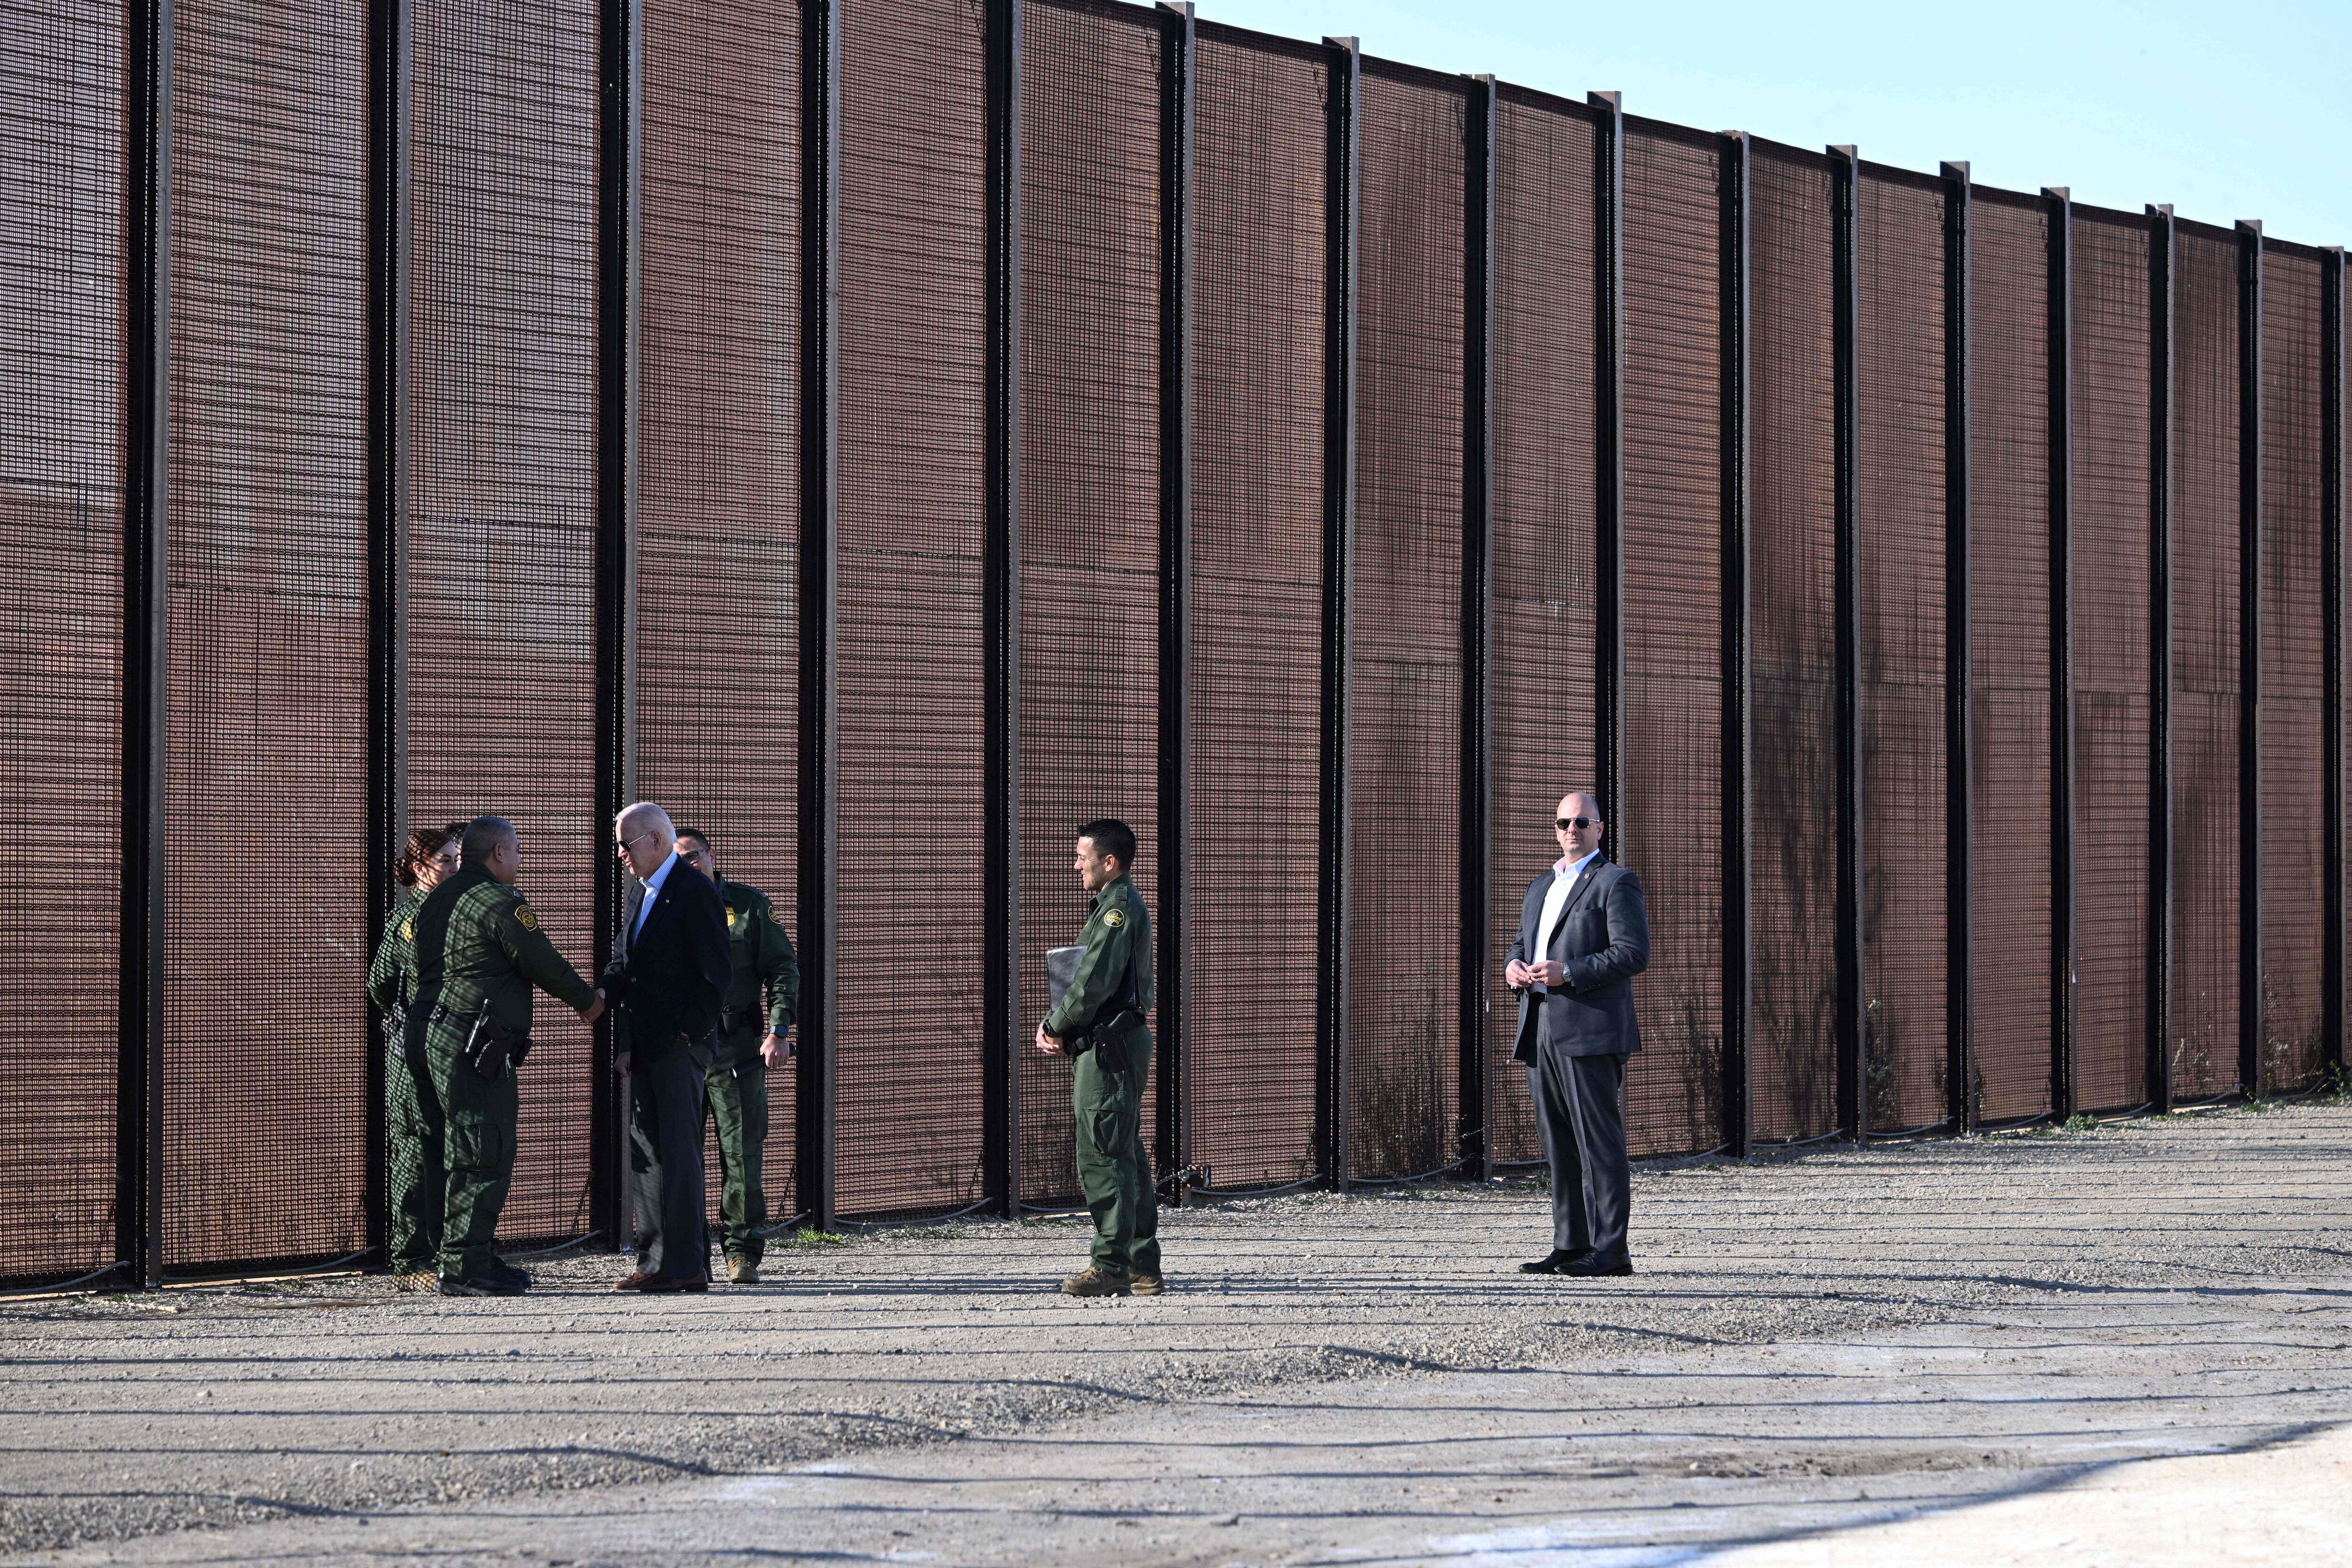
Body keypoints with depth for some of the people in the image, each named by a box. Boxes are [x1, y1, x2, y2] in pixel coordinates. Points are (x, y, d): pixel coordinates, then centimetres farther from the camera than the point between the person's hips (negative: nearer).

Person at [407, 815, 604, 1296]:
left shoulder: (436, 901, 17)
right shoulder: (499, 902, -11)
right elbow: (543, 963, -10)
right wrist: (587, 999, 7)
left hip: (438, 1035, 10)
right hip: (472, 1042, -10)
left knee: (477, 1153, 16)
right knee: (483, 1154, -9)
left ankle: (480, 1258, 20)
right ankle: (464, 1269, -11)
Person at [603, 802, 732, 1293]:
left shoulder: (696, 894, -10)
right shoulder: (640, 893, 17)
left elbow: (717, 975, -14)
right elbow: (624, 962, 19)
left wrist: (687, 1033, -16)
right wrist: (605, 995, -1)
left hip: (681, 1045, -9)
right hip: (645, 1048, 9)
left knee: (678, 1151, -9)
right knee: (646, 1151, 9)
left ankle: (685, 1264, -9)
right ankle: (656, 1260, 13)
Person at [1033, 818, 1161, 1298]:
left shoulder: (1119, 908, -14)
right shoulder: (1120, 906, 20)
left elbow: (1095, 983, -20)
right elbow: (1087, 977, 22)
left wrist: (1055, 1025, -6)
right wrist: (1057, 1025, 8)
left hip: (1112, 1047, -11)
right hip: (1120, 1045, 11)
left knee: (1102, 1157, -10)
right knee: (1126, 1158, 11)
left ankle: (1111, 1266, -11)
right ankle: (1143, 1270, 14)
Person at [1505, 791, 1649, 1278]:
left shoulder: (1616, 883, -3)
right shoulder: (1541, 888, 22)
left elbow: (1634, 953, -12)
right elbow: (1522, 942, 30)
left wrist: (1568, 973, -18)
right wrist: (1515, 966, 5)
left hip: (1591, 1033, -8)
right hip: (1541, 1032, 8)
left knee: (1599, 1141, -9)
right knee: (1558, 1146, 8)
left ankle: (1610, 1250, -9)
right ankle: (1571, 1246, 12)